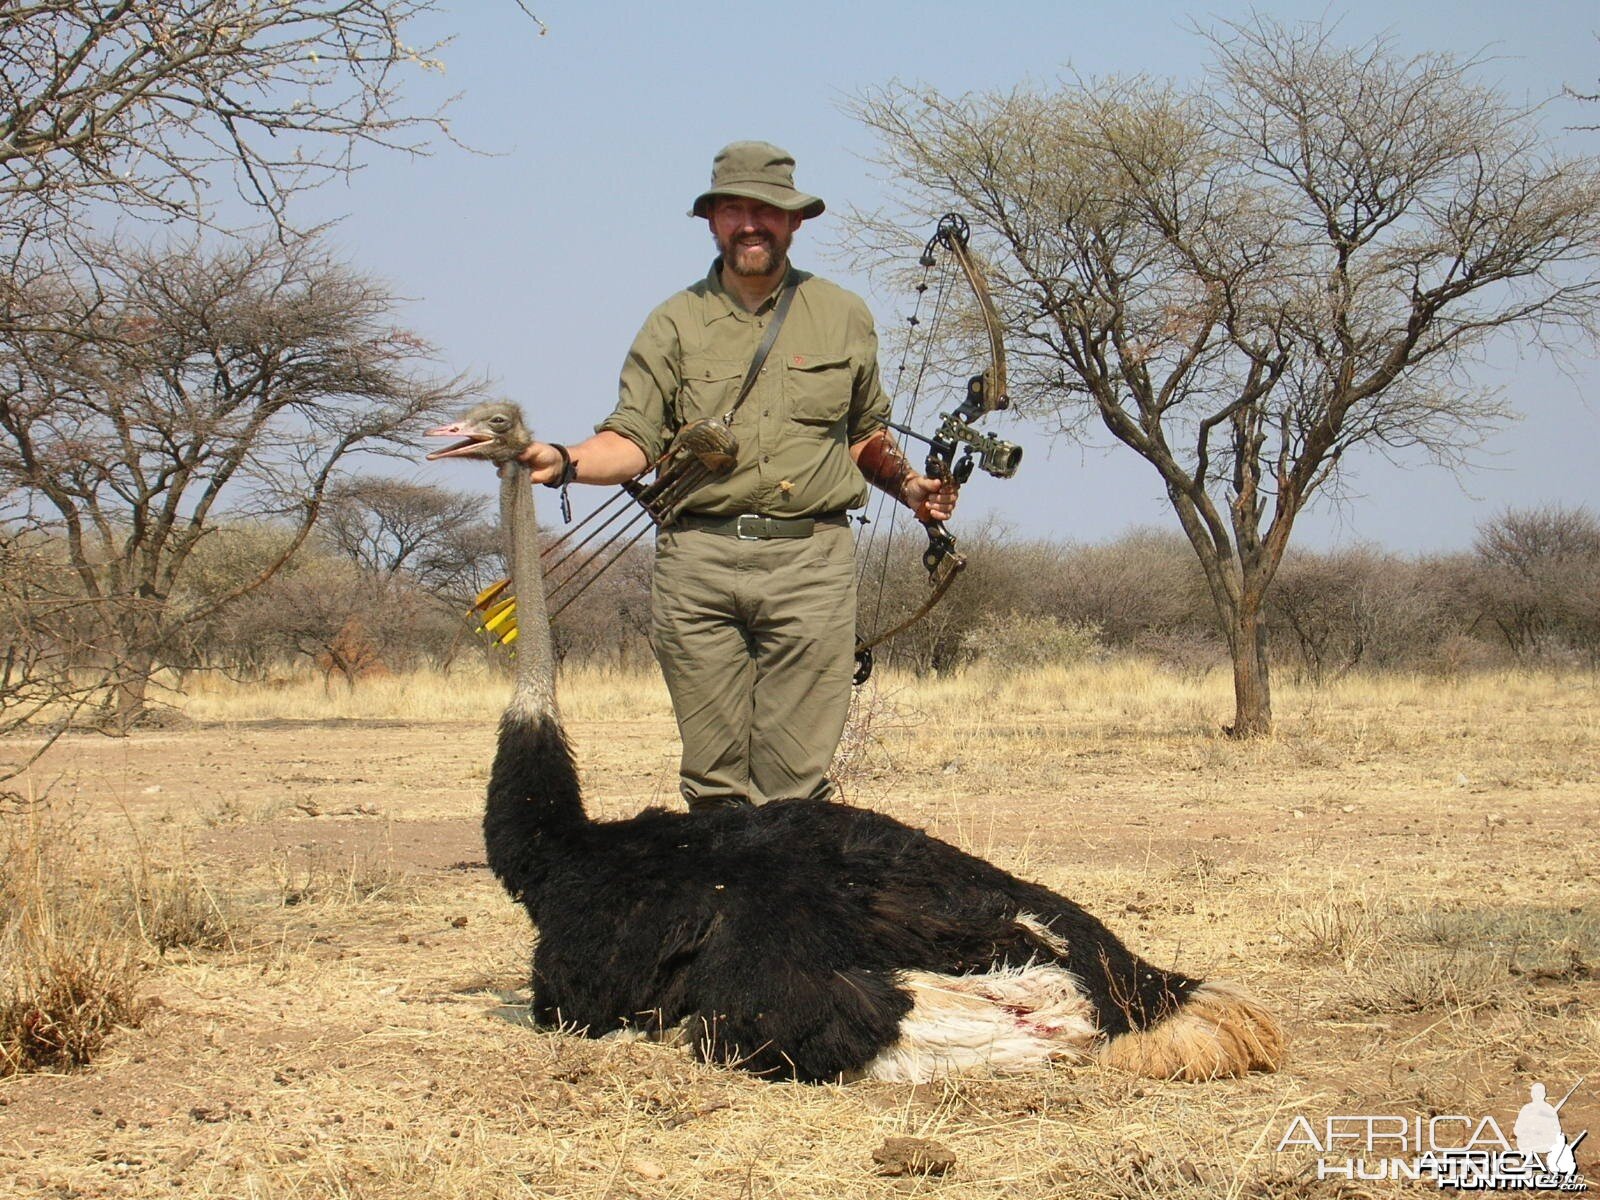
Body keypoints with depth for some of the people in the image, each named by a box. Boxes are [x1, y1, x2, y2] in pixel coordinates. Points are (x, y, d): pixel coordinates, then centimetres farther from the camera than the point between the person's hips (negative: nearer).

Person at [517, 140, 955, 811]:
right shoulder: (675, 323, 10)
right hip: (697, 561, 0)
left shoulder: (843, 317, 15)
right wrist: (567, 463, -15)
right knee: (713, 775, 1)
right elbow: (634, 438, 3)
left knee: (796, 780, -6)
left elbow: (865, 434, 27)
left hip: (810, 561, 0)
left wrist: (909, 485, 9)